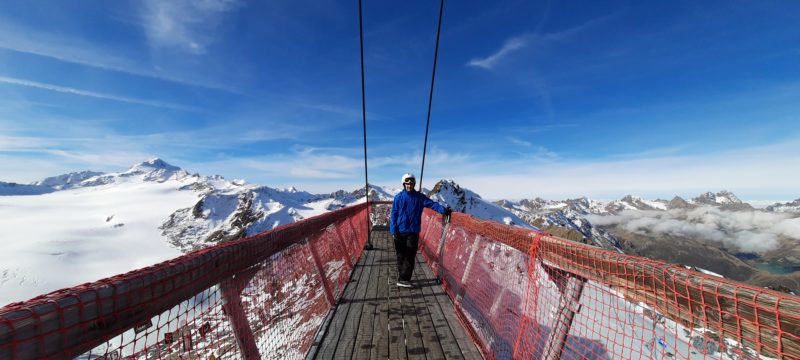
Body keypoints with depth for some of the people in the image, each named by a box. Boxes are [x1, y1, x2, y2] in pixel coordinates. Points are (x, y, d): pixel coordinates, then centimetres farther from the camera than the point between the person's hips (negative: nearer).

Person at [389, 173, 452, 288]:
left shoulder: (419, 197, 2)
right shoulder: (398, 197, -1)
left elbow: (431, 203, -10)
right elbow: (393, 214, -1)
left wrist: (443, 210, -27)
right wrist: (394, 230, -9)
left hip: (413, 231, 1)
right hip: (400, 232, 0)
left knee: (410, 256, 2)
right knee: (401, 256, 9)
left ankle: (403, 279, 13)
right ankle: (402, 278, 23)